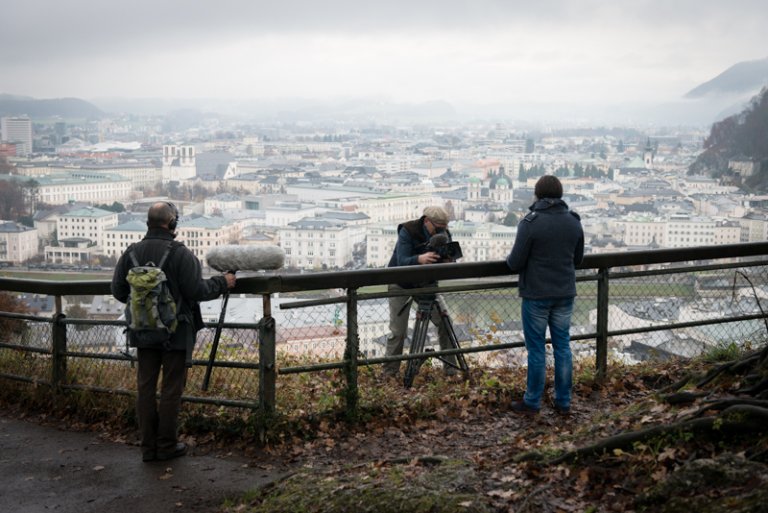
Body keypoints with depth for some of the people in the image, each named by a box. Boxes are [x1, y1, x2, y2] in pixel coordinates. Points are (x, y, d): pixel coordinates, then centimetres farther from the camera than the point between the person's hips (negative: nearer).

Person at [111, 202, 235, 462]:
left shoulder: (131, 252, 1)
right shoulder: (179, 253, -15)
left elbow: (118, 290, 5)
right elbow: (197, 290, -17)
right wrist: (222, 283, 0)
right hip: (176, 332, -5)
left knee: (145, 386, 10)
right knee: (172, 387, 5)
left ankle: (148, 446, 15)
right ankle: (167, 445, 11)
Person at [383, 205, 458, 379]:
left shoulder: (444, 234, -12)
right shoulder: (407, 232, -25)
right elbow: (402, 262, -35)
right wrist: (419, 259, -55)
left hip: (426, 283, 4)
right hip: (402, 284, -3)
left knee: (445, 322, -9)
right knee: (397, 330, -6)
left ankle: (450, 366, 3)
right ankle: (390, 371, 10)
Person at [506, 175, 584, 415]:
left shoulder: (530, 223, -16)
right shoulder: (574, 222, 1)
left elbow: (515, 263, -13)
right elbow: (578, 258, 11)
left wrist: (510, 258, 8)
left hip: (536, 295, -4)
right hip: (565, 294, 4)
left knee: (536, 348, 4)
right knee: (562, 346, 11)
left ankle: (532, 402, 14)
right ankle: (563, 402, 17)